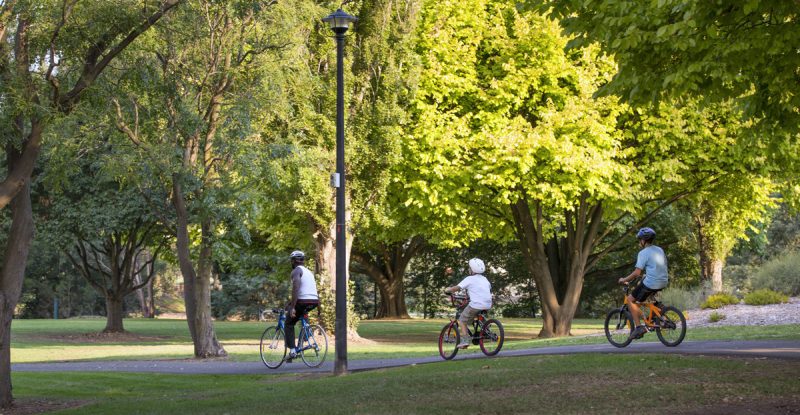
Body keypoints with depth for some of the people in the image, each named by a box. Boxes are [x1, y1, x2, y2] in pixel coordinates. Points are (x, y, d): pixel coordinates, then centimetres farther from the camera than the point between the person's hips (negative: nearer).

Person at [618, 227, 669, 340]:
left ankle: (639, 327, -4)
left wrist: (624, 280, -2)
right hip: (663, 282, 8)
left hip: (651, 283, -8)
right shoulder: (660, 250, 14)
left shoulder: (643, 253, -9)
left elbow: (637, 273, -15)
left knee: (630, 299, 6)